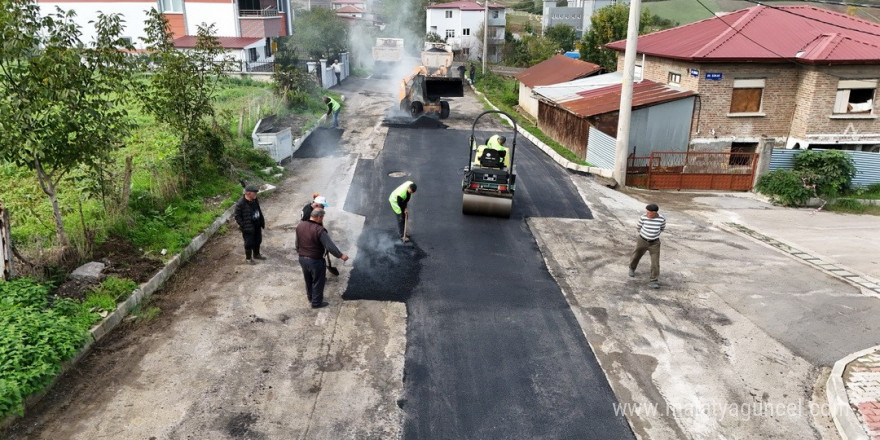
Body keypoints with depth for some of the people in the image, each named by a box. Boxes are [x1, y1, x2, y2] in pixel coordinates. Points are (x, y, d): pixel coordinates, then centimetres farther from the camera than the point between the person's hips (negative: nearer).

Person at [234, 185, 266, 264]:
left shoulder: (255, 200, 0)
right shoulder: (240, 203, -23)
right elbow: (237, 217, -17)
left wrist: (262, 221, 10)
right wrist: (243, 226, -18)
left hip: (257, 226, 7)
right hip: (248, 228, -7)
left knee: (258, 240, 21)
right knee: (249, 243, 5)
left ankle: (256, 254, 41)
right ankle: (248, 258, 25)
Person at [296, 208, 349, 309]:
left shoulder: (300, 226, -3)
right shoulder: (319, 230, -25)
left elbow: (297, 243, 10)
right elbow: (330, 246, -26)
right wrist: (341, 255, -17)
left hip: (302, 259, 7)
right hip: (316, 261, -7)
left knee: (308, 280, 25)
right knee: (318, 282, 13)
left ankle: (310, 298, 43)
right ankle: (316, 303, 25)